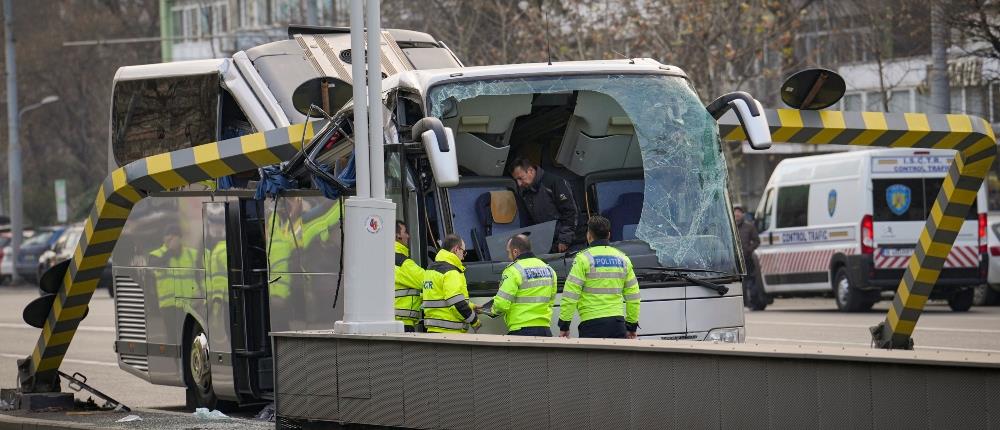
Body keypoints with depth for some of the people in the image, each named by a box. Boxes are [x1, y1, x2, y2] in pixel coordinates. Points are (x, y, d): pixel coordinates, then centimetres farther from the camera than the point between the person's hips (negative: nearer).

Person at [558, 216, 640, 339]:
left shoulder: (583, 258, -4)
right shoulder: (623, 258, 11)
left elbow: (570, 295, -7)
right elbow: (633, 296, 15)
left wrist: (564, 325, -1)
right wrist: (632, 326, 23)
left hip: (592, 323, -4)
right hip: (617, 322, 4)